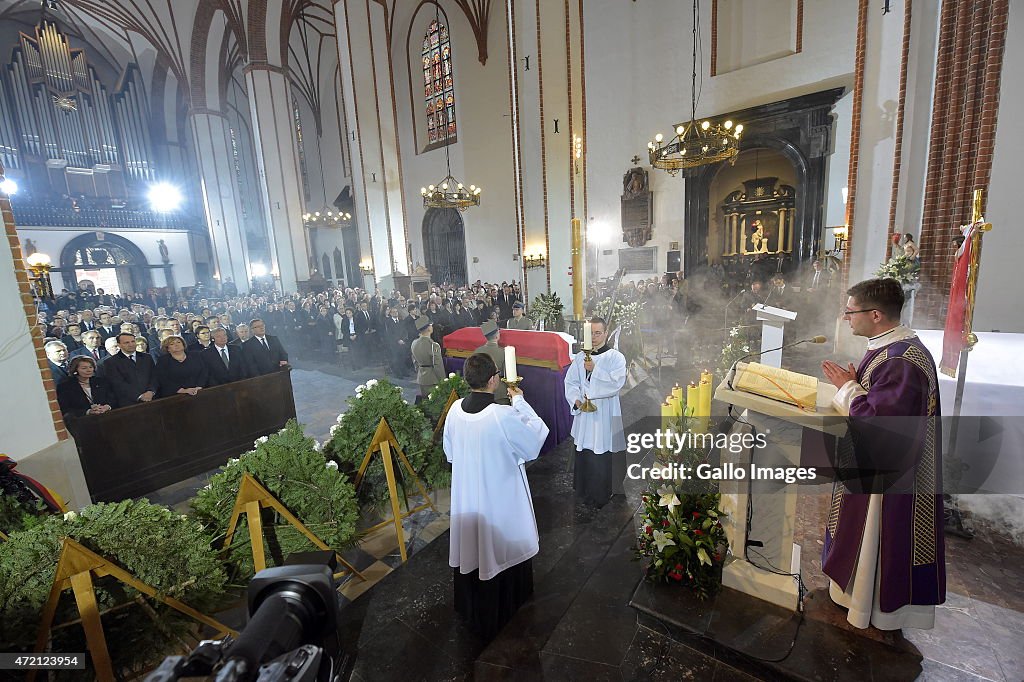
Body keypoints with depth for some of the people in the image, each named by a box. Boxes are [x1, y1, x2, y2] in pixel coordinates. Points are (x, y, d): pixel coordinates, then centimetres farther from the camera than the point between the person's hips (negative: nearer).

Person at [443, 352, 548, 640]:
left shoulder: (455, 409, -12)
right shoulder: (503, 416, -30)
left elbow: (449, 451, 3)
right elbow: (536, 437, -15)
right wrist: (520, 401, -10)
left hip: (466, 494, 5)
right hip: (500, 496, -5)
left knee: (470, 546, 25)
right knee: (500, 550, 19)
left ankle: (469, 608, 49)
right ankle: (500, 613, 43)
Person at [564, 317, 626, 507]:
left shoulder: (616, 357, -3)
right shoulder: (579, 358, 9)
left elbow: (616, 383, -16)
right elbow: (570, 382, 7)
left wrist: (595, 369, -25)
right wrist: (576, 399, -9)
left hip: (606, 415, -4)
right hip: (583, 415, 4)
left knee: (604, 459, 0)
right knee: (584, 457, 12)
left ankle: (603, 496, 19)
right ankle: (585, 495, 29)